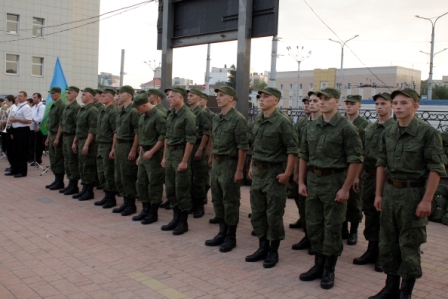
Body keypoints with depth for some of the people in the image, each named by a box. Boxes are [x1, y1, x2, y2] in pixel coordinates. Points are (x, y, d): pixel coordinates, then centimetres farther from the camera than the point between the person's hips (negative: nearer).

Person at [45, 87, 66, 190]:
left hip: (58, 136, -9)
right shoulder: (53, 106, 16)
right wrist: (48, 137, 18)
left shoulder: (62, 106, -12)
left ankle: (60, 182, 4)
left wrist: (57, 138, -19)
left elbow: (61, 123, -17)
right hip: (52, 135, 9)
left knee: (59, 160, -3)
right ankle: (56, 180, 19)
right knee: (53, 159, 12)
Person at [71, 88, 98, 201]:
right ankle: (84, 189, 21)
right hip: (81, 141, 9)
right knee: (81, 167, 13)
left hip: (89, 142, -9)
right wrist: (75, 142, 18)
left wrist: (86, 145, -21)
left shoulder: (93, 110, -14)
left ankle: (89, 191, 5)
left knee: (88, 167, -3)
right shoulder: (82, 110, 16)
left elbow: (93, 130, -19)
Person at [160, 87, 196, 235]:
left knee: (182, 190, 0)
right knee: (170, 188, 13)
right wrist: (164, 156, 14)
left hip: (181, 153, -8)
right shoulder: (170, 114, 11)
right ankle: (176, 218, 26)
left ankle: (183, 222, 11)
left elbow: (190, 140, -16)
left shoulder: (188, 116, -13)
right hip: (169, 153, 8)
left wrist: (184, 161, -19)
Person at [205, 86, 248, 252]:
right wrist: (212, 158, 12)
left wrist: (239, 171, -17)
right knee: (217, 200, 14)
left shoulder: (238, 119, -13)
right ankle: (222, 233, 27)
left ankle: (231, 237, 13)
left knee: (230, 202, 2)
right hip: (216, 164, 8)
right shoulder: (216, 118, 11)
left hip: (229, 164, -8)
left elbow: (243, 147, -15)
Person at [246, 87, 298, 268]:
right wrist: (251, 166, 16)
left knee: (274, 214, 1)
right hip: (258, 171, 8)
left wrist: (287, 173, -18)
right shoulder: (257, 121, 9)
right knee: (257, 212, 13)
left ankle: (273, 252, 15)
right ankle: (263, 247, 26)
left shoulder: (282, 122, -13)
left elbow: (292, 149, -14)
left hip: (274, 172, -7)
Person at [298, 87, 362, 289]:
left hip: (334, 181, -6)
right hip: (312, 180, 6)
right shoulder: (311, 127, 9)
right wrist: (301, 182, 8)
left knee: (332, 227, 4)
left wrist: (345, 188, -15)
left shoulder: (346, 128, -9)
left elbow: (355, 160, -11)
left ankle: (329, 270, 17)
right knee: (313, 225, 12)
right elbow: (304, 156, 14)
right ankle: (318, 265, 27)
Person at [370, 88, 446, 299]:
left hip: (413, 192, -5)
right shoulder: (388, 133, 6)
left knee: (409, 245, 4)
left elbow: (436, 169, -12)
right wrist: (378, 194, 8)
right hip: (390, 191, 6)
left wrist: (427, 200, -15)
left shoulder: (428, 133, -11)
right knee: (388, 242, 12)